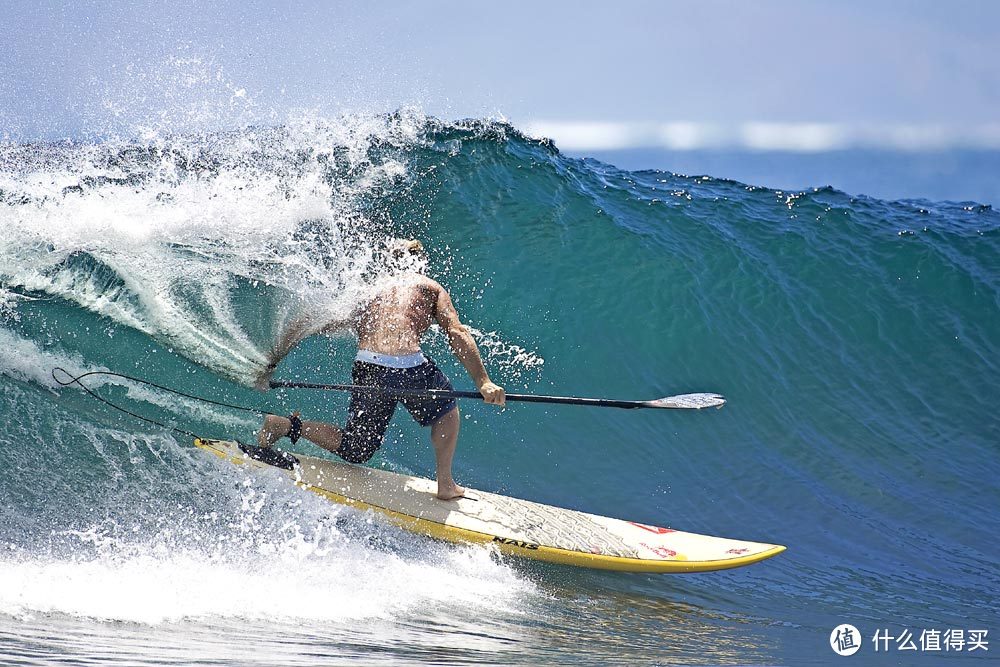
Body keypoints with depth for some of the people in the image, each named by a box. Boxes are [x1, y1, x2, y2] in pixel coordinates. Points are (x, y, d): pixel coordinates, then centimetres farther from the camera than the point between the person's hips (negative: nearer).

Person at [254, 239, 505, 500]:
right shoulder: (431, 287, 20)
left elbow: (302, 326, 24)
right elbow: (457, 333, 4)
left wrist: (270, 366, 28)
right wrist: (483, 382, -2)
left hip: (366, 370, 3)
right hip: (410, 368, -3)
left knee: (355, 451, 23)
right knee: (447, 409, 31)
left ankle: (287, 425, 8)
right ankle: (445, 484, 24)